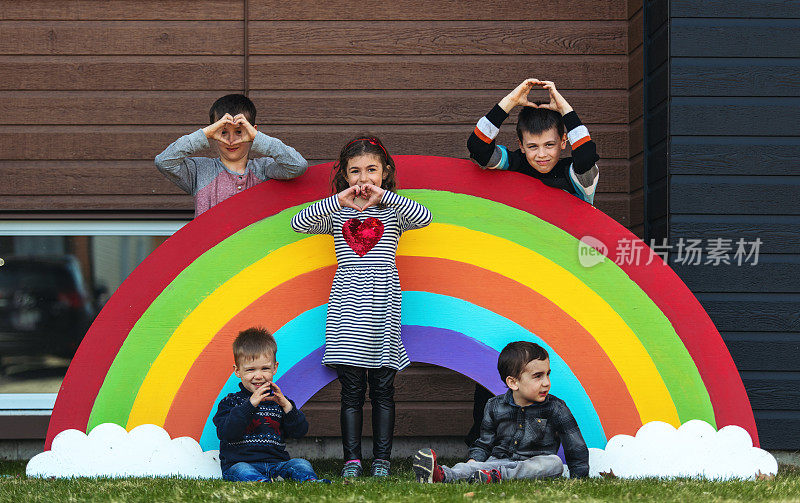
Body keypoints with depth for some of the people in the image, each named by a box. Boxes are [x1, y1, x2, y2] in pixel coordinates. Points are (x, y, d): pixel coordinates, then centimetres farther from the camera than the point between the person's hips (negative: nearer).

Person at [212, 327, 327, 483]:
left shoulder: (279, 401, 16)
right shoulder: (231, 401, 6)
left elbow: (300, 431, 7)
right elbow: (226, 433, -12)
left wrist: (286, 405, -9)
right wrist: (250, 405, -19)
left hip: (276, 462, 3)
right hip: (239, 462, -3)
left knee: (301, 464, -21)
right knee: (241, 470, -34)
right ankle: (260, 482, -61)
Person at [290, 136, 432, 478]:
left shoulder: (393, 211, 8)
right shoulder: (335, 213, 10)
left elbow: (424, 217, -11)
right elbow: (298, 224, -6)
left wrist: (384, 195, -18)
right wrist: (337, 202, -17)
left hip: (383, 308, 0)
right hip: (347, 306, 0)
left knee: (383, 389, 3)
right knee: (351, 391, 1)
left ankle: (381, 460, 8)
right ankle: (352, 460, 4)